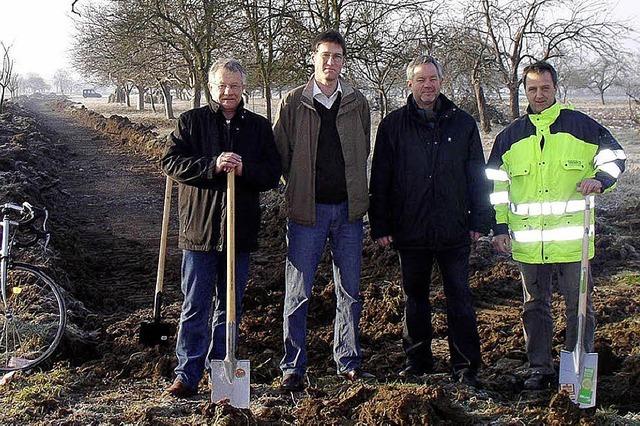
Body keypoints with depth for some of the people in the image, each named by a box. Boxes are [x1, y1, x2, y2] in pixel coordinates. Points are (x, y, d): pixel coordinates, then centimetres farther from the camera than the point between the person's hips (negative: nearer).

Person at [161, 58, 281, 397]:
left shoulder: (259, 127, 9)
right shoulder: (191, 122, 2)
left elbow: (273, 174, 5)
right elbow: (171, 161, -7)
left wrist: (244, 169, -16)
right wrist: (213, 166, -20)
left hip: (240, 230, 3)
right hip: (200, 228, -2)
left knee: (229, 306, 12)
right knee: (195, 307, 1)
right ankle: (187, 375, 8)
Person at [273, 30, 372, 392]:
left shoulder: (357, 104, 6)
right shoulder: (294, 103, -2)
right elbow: (281, 152, 3)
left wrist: (354, 191, 13)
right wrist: (300, 188, 2)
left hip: (348, 209, 3)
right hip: (307, 209, -2)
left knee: (350, 291, 10)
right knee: (298, 294, 1)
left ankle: (350, 362, 22)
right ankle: (293, 368, 10)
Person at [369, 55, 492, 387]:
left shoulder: (462, 123, 6)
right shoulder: (393, 126, 4)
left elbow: (477, 175, 9)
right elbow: (380, 180, 4)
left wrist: (479, 220, 4)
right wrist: (380, 225, -1)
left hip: (454, 230, 0)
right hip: (410, 230, 1)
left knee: (459, 297, 2)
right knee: (415, 297, 11)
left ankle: (465, 366, 9)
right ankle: (418, 360, 23)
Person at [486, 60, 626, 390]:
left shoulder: (581, 125, 2)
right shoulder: (510, 136, 10)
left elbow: (614, 156, 6)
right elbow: (495, 184, 12)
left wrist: (600, 179, -15)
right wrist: (500, 228, 7)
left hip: (572, 236, -2)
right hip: (527, 239, 3)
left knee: (578, 306, 5)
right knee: (535, 307, 10)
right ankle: (540, 369, 21)